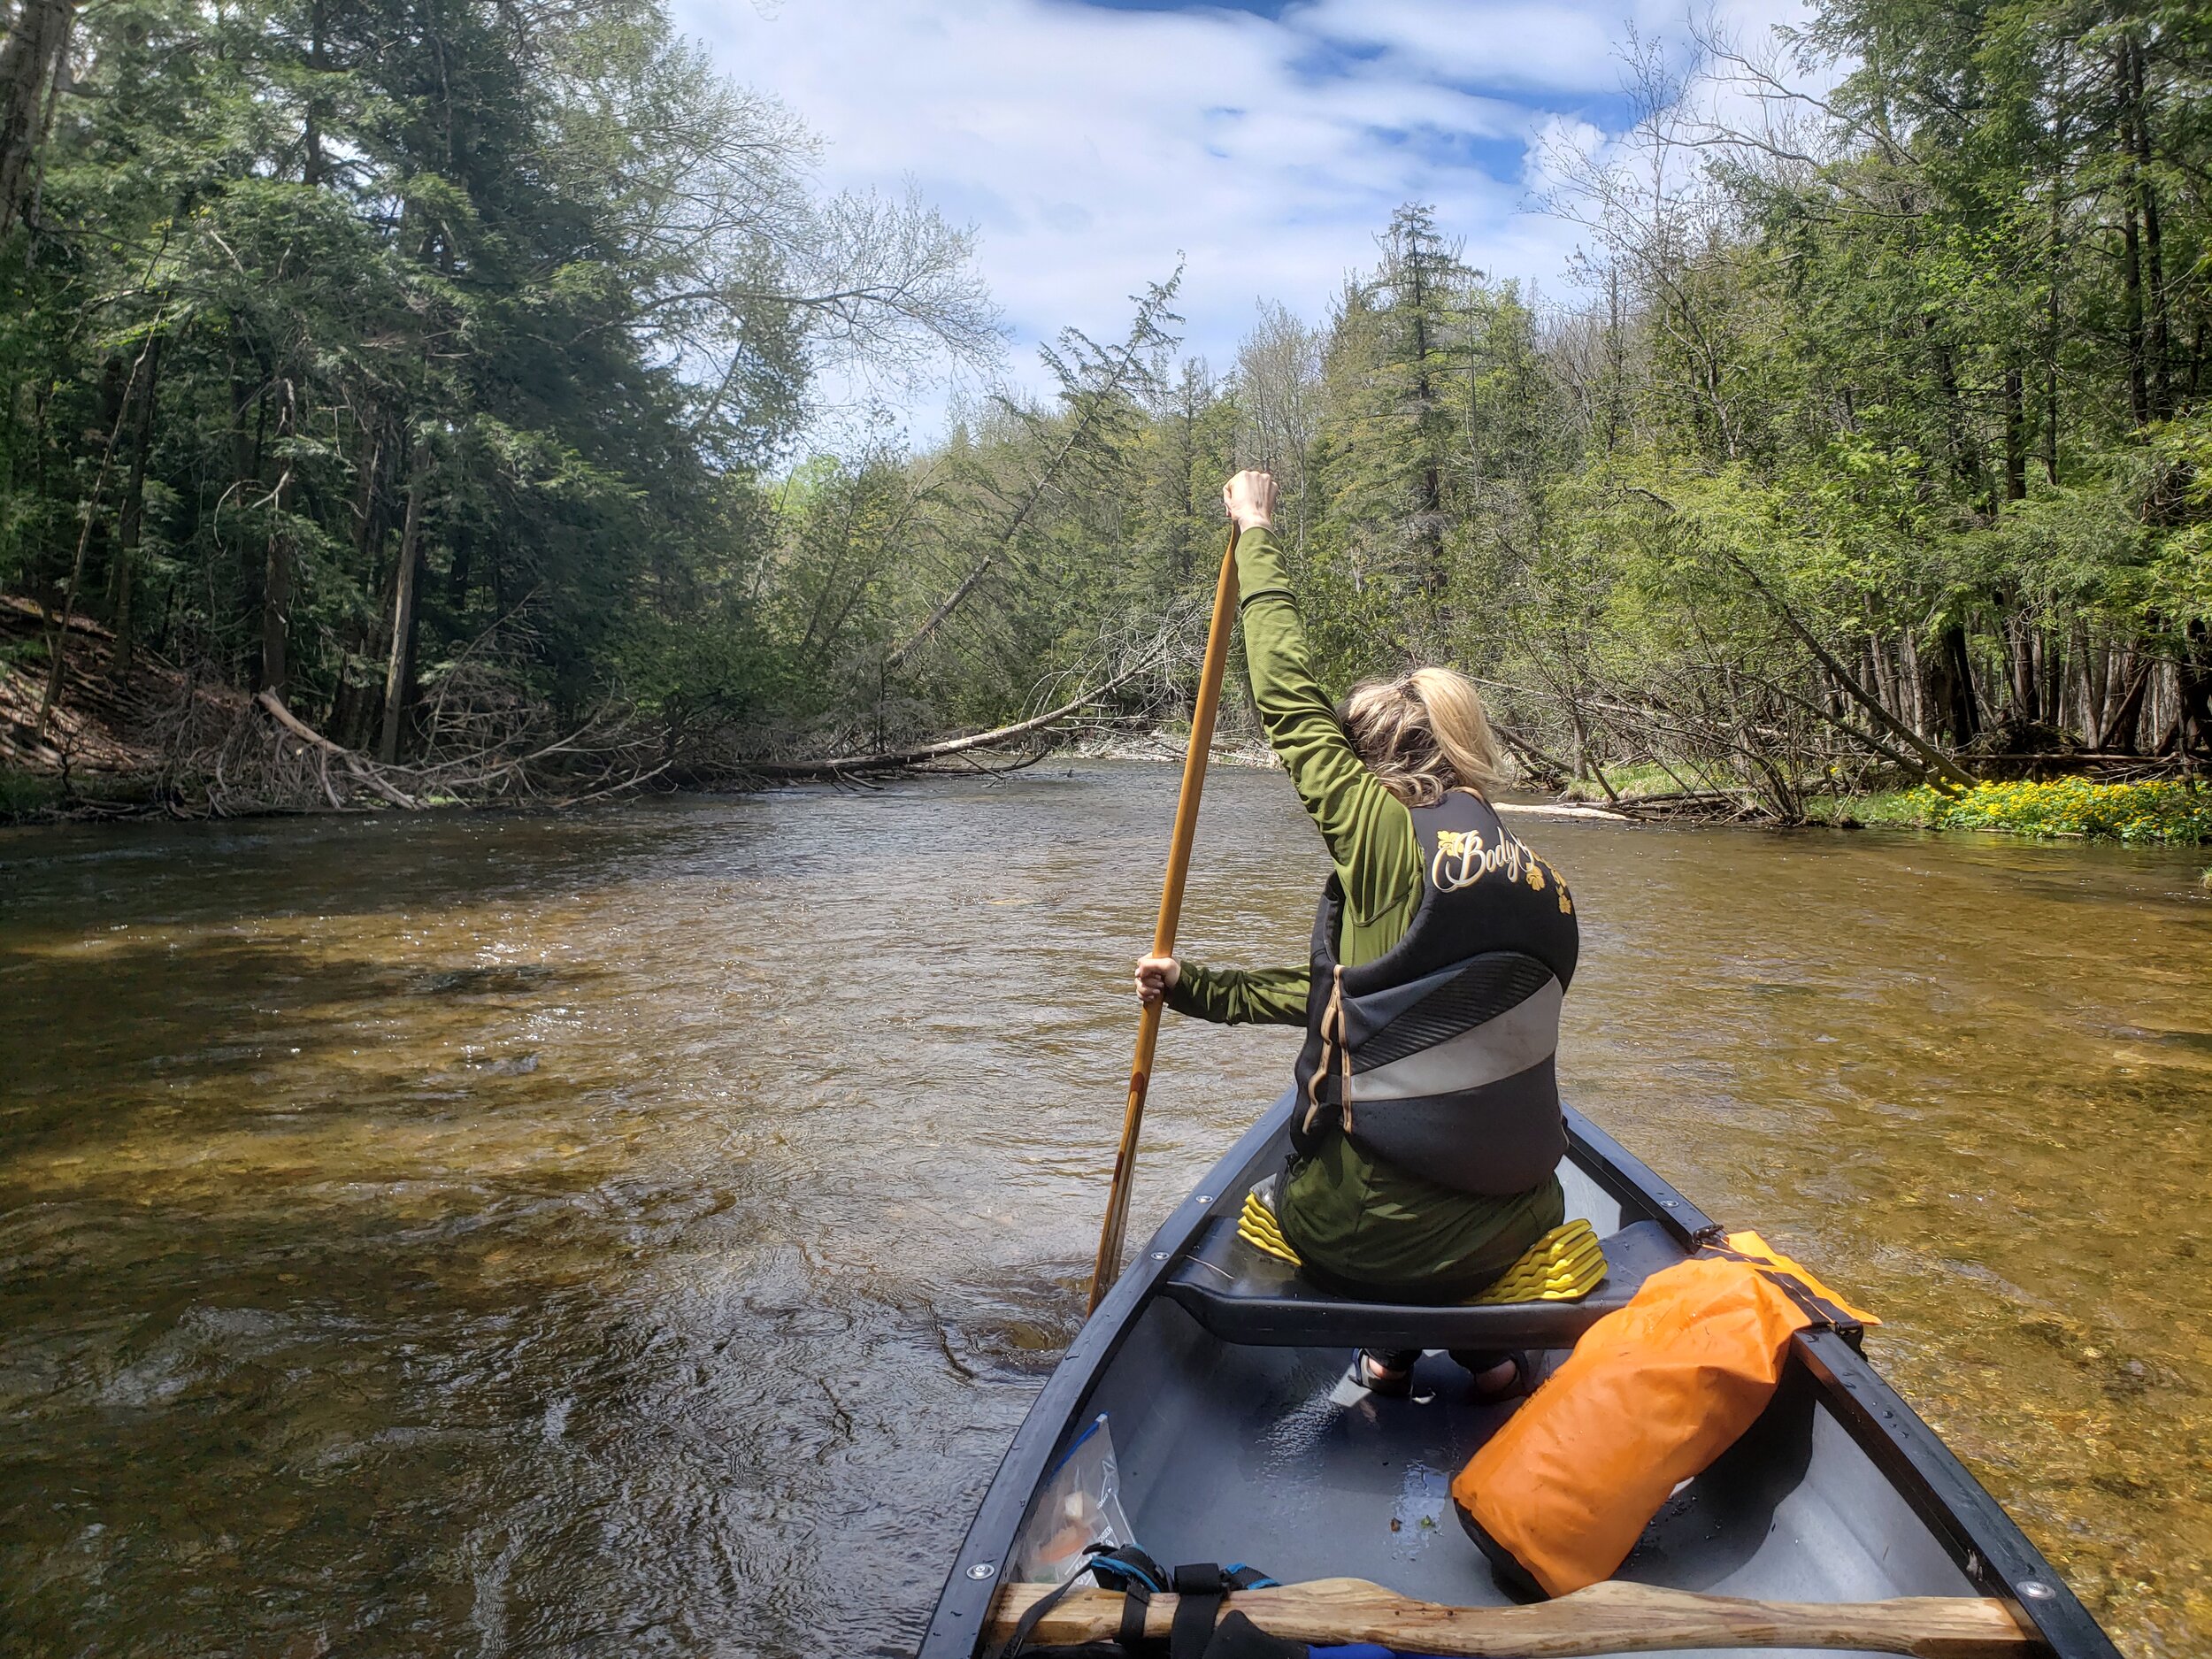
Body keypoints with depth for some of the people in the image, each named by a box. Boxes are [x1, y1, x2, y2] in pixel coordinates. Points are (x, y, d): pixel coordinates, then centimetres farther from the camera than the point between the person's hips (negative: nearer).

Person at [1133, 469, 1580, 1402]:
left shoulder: (1389, 837, -15)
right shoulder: (1546, 890, 4)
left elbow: (1288, 699, -3)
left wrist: (1256, 530, 8)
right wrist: (1197, 990, 16)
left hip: (1348, 1239, -5)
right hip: (1499, 1244, 5)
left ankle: (1390, 1344, 22)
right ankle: (1487, 1345, 25)